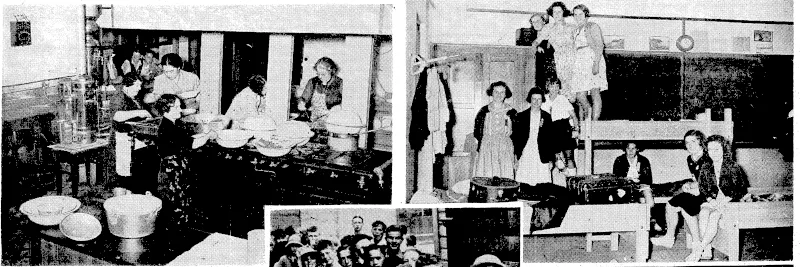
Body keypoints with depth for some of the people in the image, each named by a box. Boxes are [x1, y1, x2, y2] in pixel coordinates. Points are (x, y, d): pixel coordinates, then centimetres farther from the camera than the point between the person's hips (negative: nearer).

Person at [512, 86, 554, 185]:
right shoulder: (521, 116, 9)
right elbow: (515, 138, 8)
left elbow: (550, 139, 11)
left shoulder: (547, 117, 10)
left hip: (542, 159, 0)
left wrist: (550, 160, 6)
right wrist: (515, 158, 1)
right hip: (524, 158, 0)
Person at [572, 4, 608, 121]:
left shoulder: (592, 26, 2)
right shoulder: (577, 31, 24)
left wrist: (596, 63, -19)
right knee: (580, 95, -1)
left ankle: (594, 121, -12)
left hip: (592, 60, -6)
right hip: (579, 62, 7)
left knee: (595, 92, -10)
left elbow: (599, 46, -8)